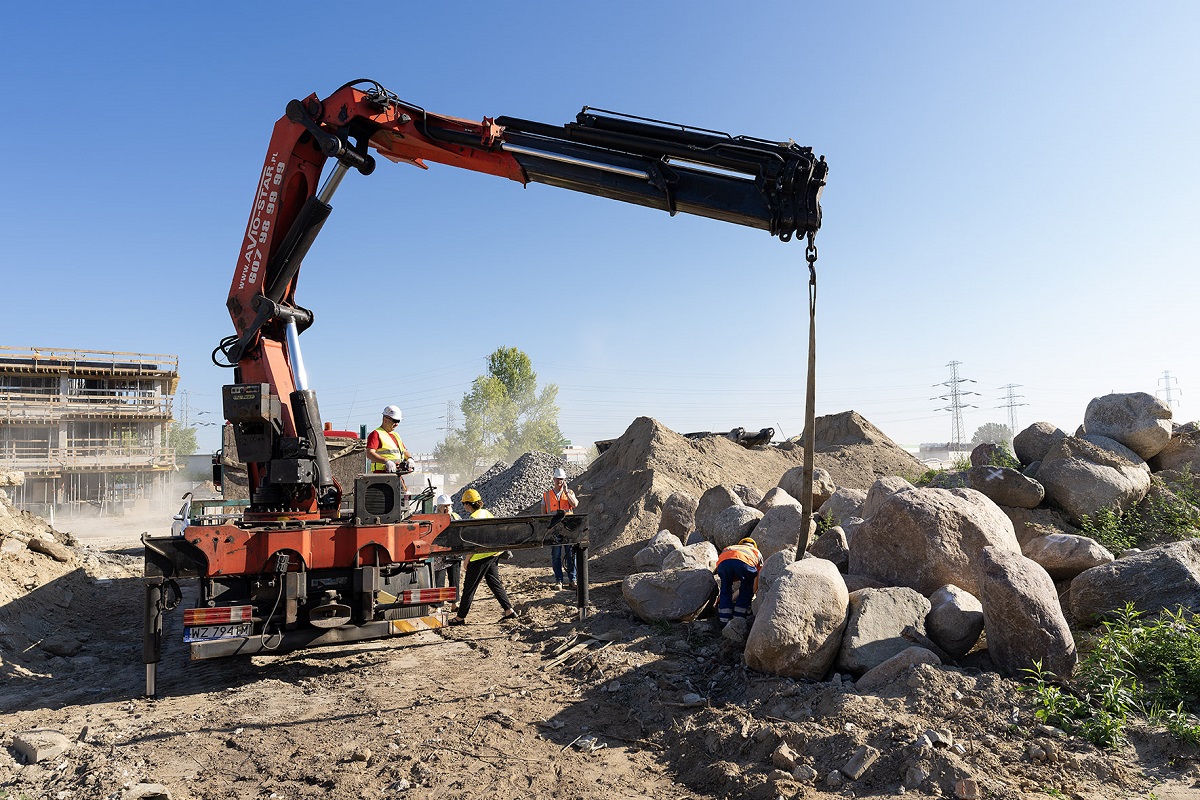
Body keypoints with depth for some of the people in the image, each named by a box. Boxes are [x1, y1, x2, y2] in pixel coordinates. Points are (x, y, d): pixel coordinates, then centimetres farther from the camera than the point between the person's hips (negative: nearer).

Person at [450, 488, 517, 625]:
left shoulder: (473, 518, -16)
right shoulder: (486, 512, 9)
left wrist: (467, 560, -11)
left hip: (481, 556, -8)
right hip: (494, 553, 8)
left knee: (469, 587, 2)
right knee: (495, 582, 16)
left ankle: (461, 617, 11)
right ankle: (509, 610, 13)